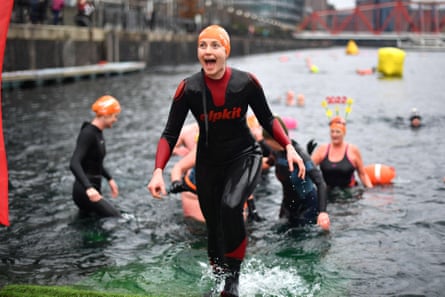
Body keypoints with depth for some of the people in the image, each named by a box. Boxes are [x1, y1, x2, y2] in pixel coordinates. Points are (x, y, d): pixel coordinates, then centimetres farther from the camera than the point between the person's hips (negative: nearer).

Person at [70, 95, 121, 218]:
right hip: (85, 191, -10)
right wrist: (88, 187, -41)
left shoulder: (97, 133, 12)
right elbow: (74, 164, -28)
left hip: (91, 189, 10)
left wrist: (109, 179, 28)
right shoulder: (88, 134, -16)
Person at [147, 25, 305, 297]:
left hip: (245, 157, -2)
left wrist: (289, 147, -11)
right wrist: (159, 171, -24)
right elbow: (170, 135, -11)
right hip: (209, 164, 2)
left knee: (230, 206, -29)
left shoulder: (246, 82, -14)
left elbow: (267, 120, 1)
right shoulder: (188, 89, -14)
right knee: (214, 228, 6)